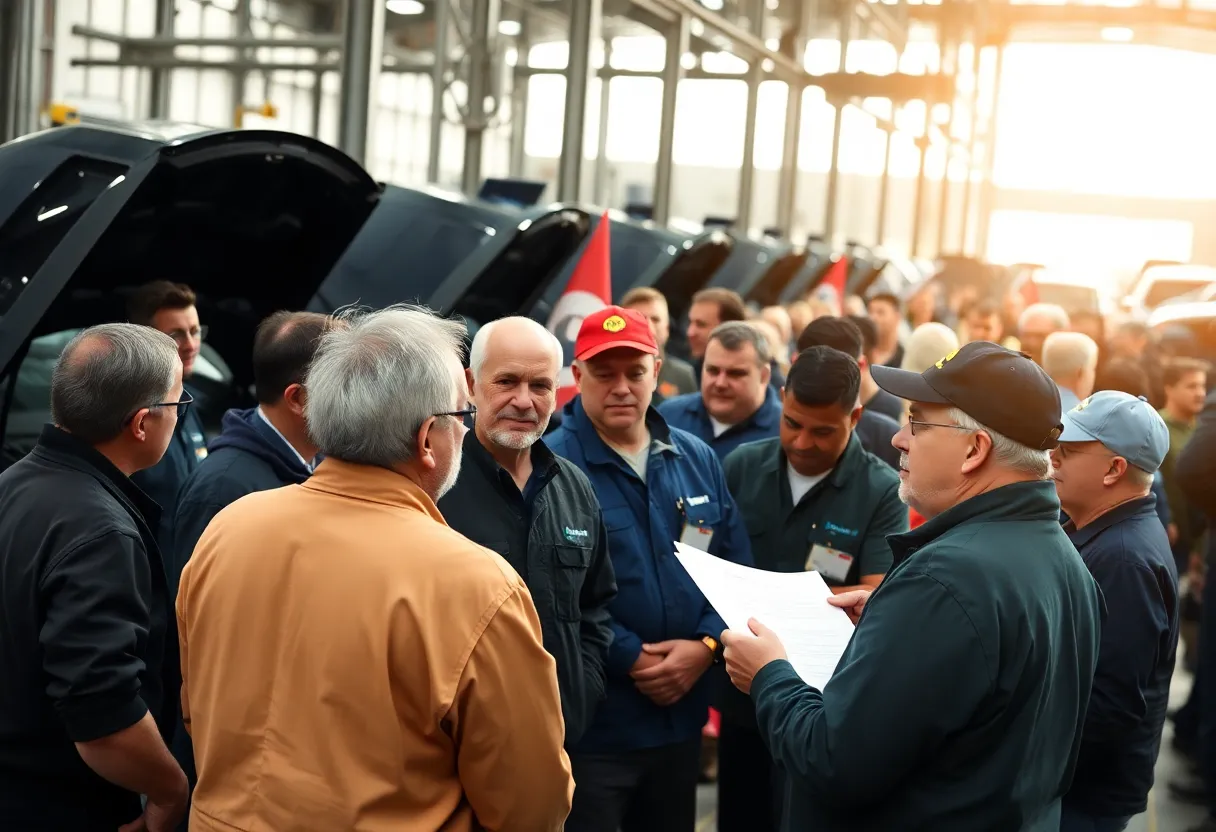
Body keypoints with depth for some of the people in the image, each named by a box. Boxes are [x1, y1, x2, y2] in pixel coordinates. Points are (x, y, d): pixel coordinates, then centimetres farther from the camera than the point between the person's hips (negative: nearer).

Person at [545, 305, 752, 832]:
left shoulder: (697, 459, 7)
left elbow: (736, 567, 8)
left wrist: (706, 645, -7)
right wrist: (631, 659, -17)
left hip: (681, 716, 6)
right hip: (588, 724, -6)